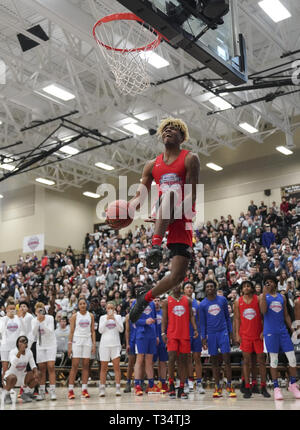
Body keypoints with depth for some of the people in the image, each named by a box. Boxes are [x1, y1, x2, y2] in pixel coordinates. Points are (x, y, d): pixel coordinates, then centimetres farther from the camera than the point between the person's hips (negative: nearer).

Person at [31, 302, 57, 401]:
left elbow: (50, 331, -19)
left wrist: (42, 323, -31)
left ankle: (52, 391, -9)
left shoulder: (50, 318, -10)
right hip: (40, 346, 3)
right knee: (41, 369, 3)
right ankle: (42, 392, 10)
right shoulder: (34, 320, -1)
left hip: (51, 345, -3)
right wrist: (38, 322, -22)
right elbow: (33, 334, -12)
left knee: (51, 367, -11)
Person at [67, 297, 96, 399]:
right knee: (75, 365, -6)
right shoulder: (75, 316, 1)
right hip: (77, 341, -3)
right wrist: (69, 345, -7)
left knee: (86, 365, 2)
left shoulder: (91, 316, 8)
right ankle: (70, 390, -4)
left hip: (87, 341, 3)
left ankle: (84, 389, 6)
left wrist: (94, 344, 2)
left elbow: (93, 331, 10)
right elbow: (71, 331, -1)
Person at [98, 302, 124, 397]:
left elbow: (121, 329, -2)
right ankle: (102, 388, 4)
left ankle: (118, 388, -6)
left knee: (117, 366, -6)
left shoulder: (118, 317, 9)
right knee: (103, 368, 1)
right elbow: (100, 330, -2)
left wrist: (114, 319, -13)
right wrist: (107, 319, -10)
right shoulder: (102, 317, 9)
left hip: (115, 344, 0)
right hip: (104, 344, 0)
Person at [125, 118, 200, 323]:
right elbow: (140, 196, 12)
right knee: (169, 194, -35)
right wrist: (127, 208, -12)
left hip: (182, 219, -2)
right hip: (163, 215, 2)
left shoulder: (190, 159, 1)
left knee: (178, 275, -11)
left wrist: (174, 214, -26)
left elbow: (192, 195, -9)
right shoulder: (153, 165, 15)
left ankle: (146, 297, 13)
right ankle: (156, 245, -43)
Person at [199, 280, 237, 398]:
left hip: (223, 332, 0)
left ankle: (229, 386, 3)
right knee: (214, 361, 5)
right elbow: (202, 322, 5)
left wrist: (230, 331, 6)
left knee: (227, 359, -5)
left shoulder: (222, 300, 3)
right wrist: (203, 337, 0)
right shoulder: (203, 304, 2)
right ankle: (217, 387, 11)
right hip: (211, 334, 1)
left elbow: (227, 317, 10)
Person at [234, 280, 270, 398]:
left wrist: (264, 331, -8)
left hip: (258, 334, 0)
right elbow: (237, 319, 5)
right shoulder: (238, 302, 5)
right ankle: (247, 388, 7)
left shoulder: (258, 299, 1)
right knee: (246, 361, 2)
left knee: (261, 360, 3)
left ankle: (263, 387, 12)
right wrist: (237, 334, -2)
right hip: (245, 335, 0)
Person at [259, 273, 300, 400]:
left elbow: (286, 315, 17)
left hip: (283, 331, 3)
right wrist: (264, 293, -20)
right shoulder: (263, 296, 3)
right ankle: (276, 388, 9)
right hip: (270, 332, -3)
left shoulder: (282, 297, 13)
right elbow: (263, 311, -15)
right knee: (274, 360, 1)